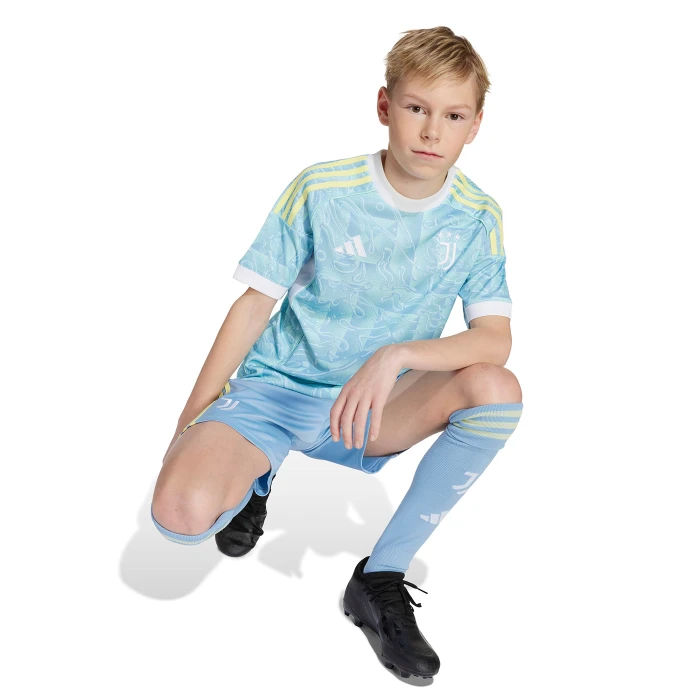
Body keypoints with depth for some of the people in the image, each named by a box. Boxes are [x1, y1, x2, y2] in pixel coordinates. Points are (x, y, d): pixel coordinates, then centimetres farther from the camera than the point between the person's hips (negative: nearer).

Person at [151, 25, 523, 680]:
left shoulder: (476, 218, -5)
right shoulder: (321, 190, -11)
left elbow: (495, 339, -13)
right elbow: (256, 302, -5)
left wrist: (396, 355, -32)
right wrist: (191, 421, -5)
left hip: (375, 407, 2)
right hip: (278, 387, -2)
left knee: (497, 389, -28)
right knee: (183, 512, -29)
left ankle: (380, 578, -13)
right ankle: (257, 475, 12)